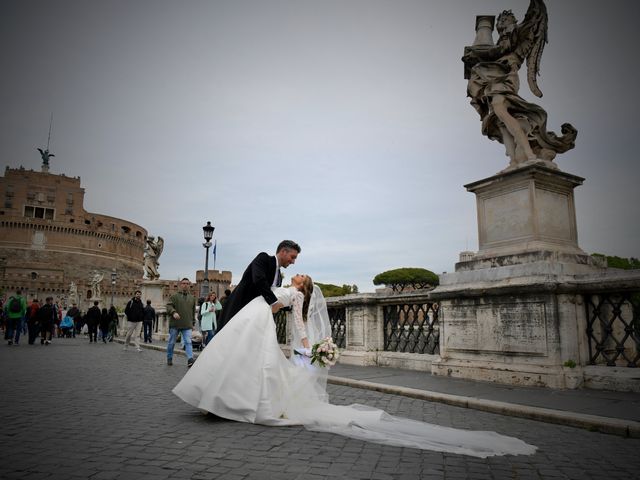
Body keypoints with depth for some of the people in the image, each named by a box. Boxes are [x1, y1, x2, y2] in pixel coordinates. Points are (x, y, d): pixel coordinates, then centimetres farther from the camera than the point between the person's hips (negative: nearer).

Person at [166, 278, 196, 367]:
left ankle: (190, 359, -19)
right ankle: (169, 359, 27)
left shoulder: (192, 298, 14)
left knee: (188, 342, -11)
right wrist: (173, 312, -28)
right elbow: (169, 306, -9)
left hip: (187, 325, 2)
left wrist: (193, 322, 17)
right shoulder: (174, 296, 3)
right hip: (175, 324, -1)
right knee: (172, 342, 10)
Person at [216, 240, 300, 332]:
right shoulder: (263, 258, -10)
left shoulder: (279, 276, 13)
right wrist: (273, 302, -27)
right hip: (237, 308, -8)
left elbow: (276, 298, 15)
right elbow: (259, 279, -27)